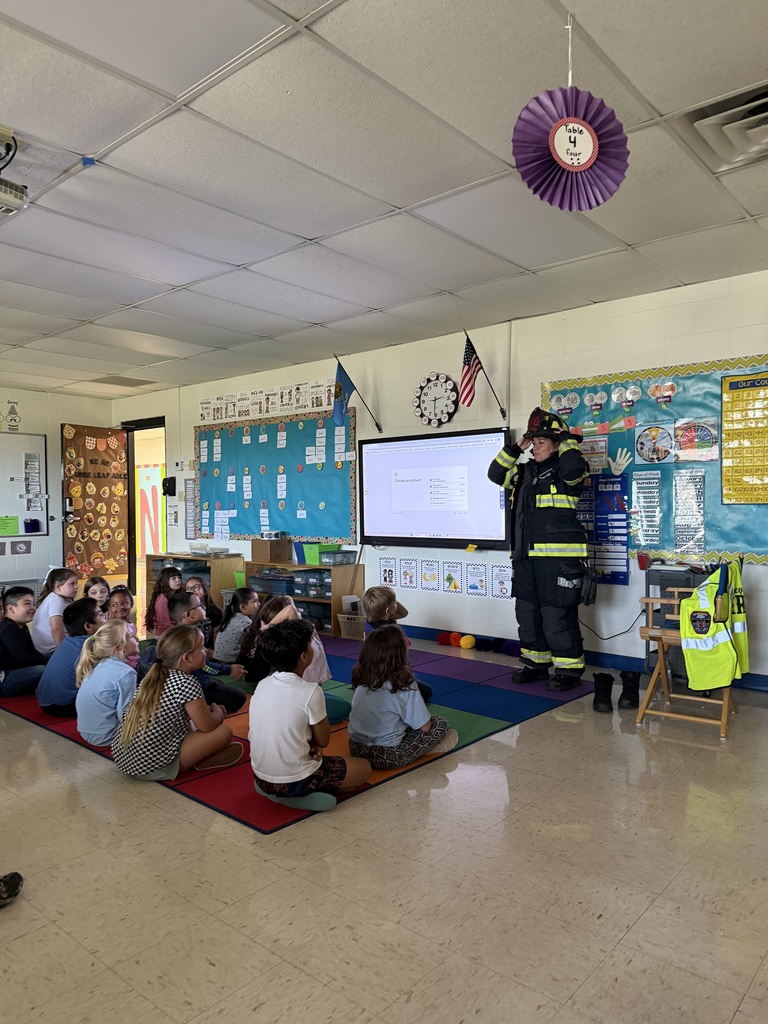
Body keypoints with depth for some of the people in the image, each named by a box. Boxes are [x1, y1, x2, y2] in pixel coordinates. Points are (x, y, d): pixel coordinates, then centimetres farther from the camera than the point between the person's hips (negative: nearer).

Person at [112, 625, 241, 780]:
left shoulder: (154, 676, 6)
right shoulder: (186, 683, -17)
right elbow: (208, 726, -8)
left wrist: (207, 709, 18)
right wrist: (218, 712, 12)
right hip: (152, 767, -9)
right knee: (224, 732, -7)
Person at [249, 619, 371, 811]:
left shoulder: (262, 685, -2)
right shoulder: (310, 691, -21)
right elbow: (323, 740, -7)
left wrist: (310, 743, -1)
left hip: (261, 777, 7)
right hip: (295, 781, -7)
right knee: (364, 768, 13)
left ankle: (271, 787, 13)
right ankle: (303, 794, -1)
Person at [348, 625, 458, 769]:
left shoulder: (361, 680, -3)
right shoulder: (404, 686, -18)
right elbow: (424, 727, -9)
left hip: (356, 749, 6)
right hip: (388, 758, -6)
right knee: (440, 724, 6)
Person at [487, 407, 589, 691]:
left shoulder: (564, 470, -5)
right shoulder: (526, 471, 17)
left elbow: (574, 467, -27)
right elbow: (496, 473, 16)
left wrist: (567, 438, -11)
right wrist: (516, 448, 8)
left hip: (557, 557, -8)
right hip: (525, 557, 8)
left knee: (558, 616, -5)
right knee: (527, 613, 14)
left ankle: (569, 669, 9)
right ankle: (536, 663, 28)